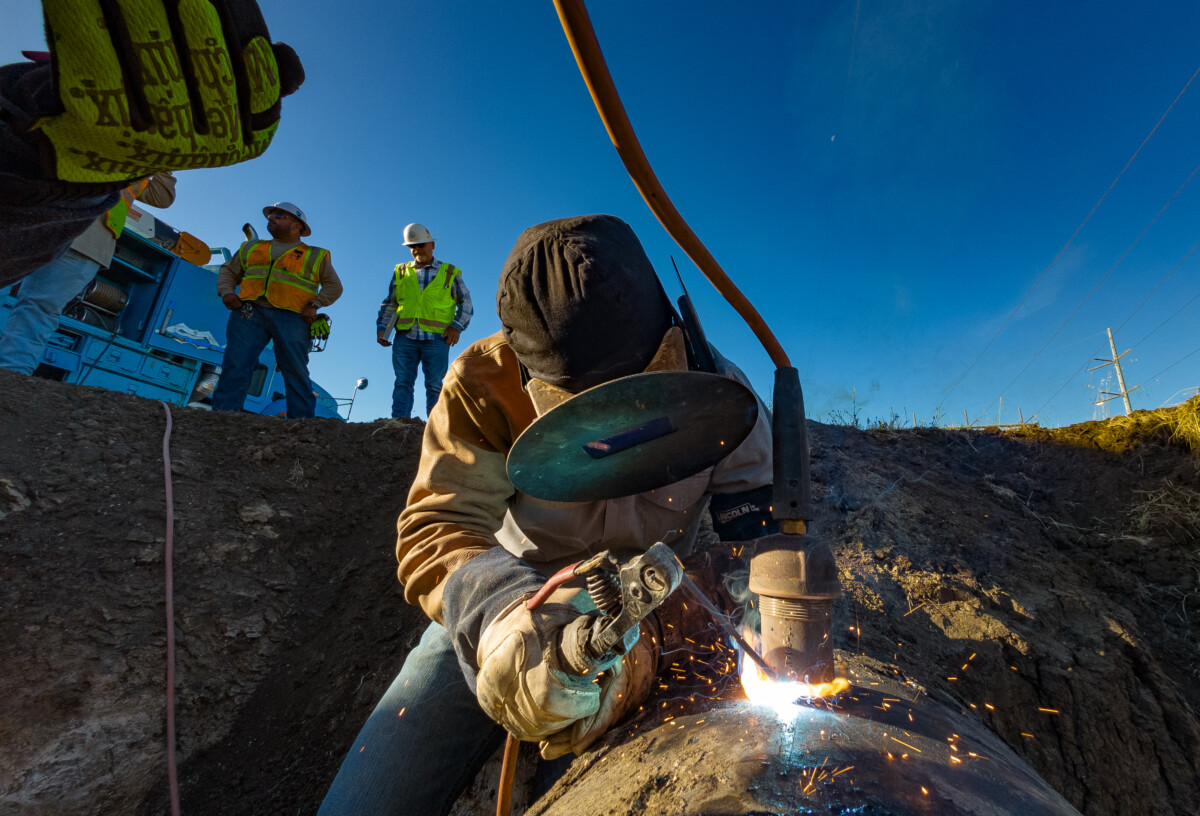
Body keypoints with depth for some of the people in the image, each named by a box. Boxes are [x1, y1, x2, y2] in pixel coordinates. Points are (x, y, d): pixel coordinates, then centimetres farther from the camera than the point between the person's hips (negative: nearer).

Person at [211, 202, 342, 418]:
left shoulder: (316, 256, 16)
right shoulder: (251, 248, 27)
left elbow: (333, 286, 9)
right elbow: (228, 271, 28)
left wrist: (315, 305, -7)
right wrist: (226, 291, 6)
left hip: (292, 318, -3)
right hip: (249, 312, 3)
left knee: (296, 373, -8)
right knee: (235, 366, -10)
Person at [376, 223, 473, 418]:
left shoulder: (450, 273, 12)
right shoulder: (400, 272, 19)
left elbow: (466, 303, 11)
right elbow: (389, 304, 21)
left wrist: (457, 326, -3)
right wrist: (381, 326, 8)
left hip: (436, 338, -2)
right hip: (405, 337, 2)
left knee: (435, 385, -3)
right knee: (403, 382, -3)